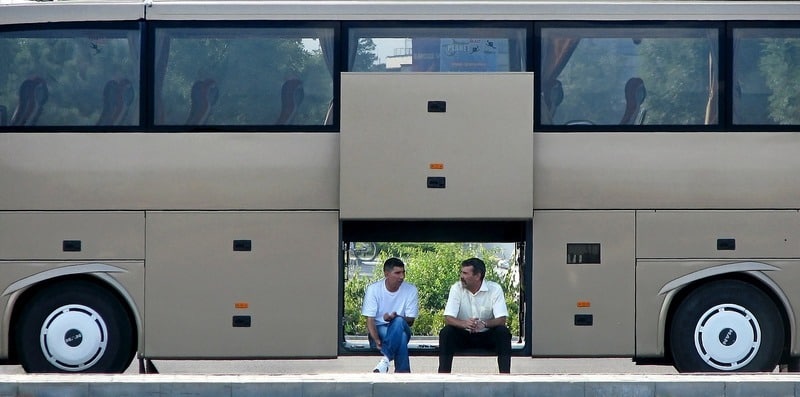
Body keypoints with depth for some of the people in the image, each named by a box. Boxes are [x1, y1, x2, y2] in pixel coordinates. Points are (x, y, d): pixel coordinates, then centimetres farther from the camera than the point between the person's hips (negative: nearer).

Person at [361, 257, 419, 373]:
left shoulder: (411, 290, -3)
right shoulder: (373, 289, -6)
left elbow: (410, 321, -3)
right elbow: (370, 319, -9)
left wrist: (396, 318, -28)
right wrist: (377, 340, -28)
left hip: (401, 328, 1)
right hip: (379, 330, -1)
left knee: (399, 322, -37)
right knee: (402, 337, -36)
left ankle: (385, 358, -47)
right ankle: (403, 371, -43)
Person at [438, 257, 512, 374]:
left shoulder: (495, 289, -11)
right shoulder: (457, 288, -9)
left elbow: (501, 319, -18)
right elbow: (448, 319, -17)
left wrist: (484, 323, -40)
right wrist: (464, 323, -40)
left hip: (487, 335, 0)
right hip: (463, 335, 1)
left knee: (503, 332, -30)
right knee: (446, 332, -29)